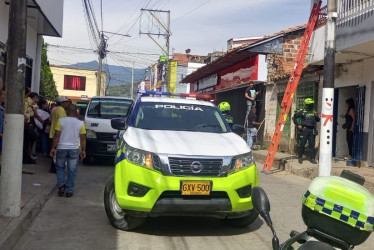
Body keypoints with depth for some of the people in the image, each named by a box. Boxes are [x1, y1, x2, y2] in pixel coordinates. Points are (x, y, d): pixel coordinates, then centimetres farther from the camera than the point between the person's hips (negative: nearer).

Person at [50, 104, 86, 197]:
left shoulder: (60, 121, -4)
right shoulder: (81, 123, 0)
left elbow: (56, 136, -5)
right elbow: (83, 138, 2)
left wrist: (53, 148, 1)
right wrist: (83, 150, 10)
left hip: (61, 148, 0)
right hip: (74, 149, 0)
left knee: (60, 168, 18)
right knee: (72, 170, 7)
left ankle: (61, 185, 4)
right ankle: (69, 190, 8)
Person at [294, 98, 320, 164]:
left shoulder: (313, 112, 13)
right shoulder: (302, 112, -1)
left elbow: (318, 120, 15)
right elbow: (295, 117, 5)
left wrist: (316, 115, -3)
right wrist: (297, 125, 0)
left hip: (312, 130, 4)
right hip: (305, 129, -4)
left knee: (312, 144, 5)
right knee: (302, 144, 0)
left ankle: (312, 158, 9)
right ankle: (300, 157, 13)